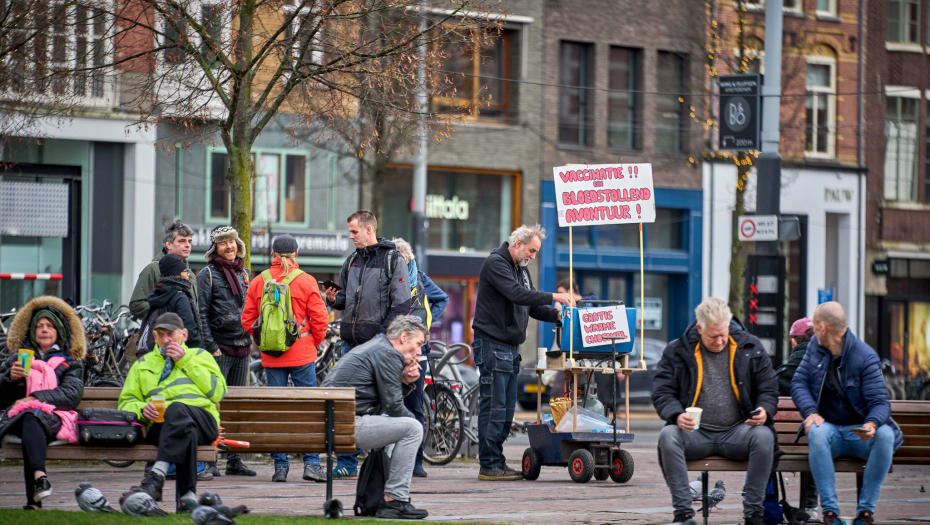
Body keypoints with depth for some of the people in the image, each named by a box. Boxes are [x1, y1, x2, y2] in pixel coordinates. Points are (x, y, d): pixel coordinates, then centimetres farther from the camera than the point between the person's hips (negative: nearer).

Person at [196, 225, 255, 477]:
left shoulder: (244, 273, 16)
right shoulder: (208, 274, -2)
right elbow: (201, 313, -7)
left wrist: (250, 340, 13)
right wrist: (210, 346, -13)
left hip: (242, 348, 6)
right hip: (219, 348, -6)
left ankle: (234, 460, 12)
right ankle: (208, 459, -7)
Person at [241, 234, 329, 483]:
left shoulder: (258, 281, 2)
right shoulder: (306, 281, -5)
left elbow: (247, 320, 5)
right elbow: (320, 318, -5)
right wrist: (314, 343, 12)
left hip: (271, 357, 2)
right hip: (302, 355, -2)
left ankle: (280, 465, 5)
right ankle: (311, 463, -4)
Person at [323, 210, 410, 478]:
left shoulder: (392, 260, -3)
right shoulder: (352, 260, 17)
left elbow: (401, 304, -8)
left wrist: (383, 336, -15)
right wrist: (335, 299, 2)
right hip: (351, 342, 6)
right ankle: (346, 463, 8)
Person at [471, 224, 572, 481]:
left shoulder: (521, 269, 20)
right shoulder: (495, 263, -10)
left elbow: (531, 306, 20)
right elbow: (516, 294, -23)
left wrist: (556, 315, 2)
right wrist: (552, 297, -22)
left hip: (511, 348, 10)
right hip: (492, 346, -10)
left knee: (507, 409, 9)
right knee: (493, 407, -10)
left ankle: (497, 462, 13)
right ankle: (489, 466, -9)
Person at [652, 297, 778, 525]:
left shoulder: (750, 347, 8)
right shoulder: (677, 352, 5)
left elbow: (768, 389, 10)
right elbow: (662, 392, 2)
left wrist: (765, 412, -14)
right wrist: (677, 416, -20)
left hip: (737, 432, 0)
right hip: (695, 433, 0)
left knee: (764, 436, -32)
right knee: (668, 436, -32)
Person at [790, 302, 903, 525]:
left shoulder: (866, 357, -9)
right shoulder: (815, 346, 7)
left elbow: (879, 402, -13)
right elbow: (799, 382, 5)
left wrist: (872, 423, -36)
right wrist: (810, 412, -16)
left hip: (860, 434, -2)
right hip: (831, 431, 2)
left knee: (885, 435, -35)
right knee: (817, 432, -34)